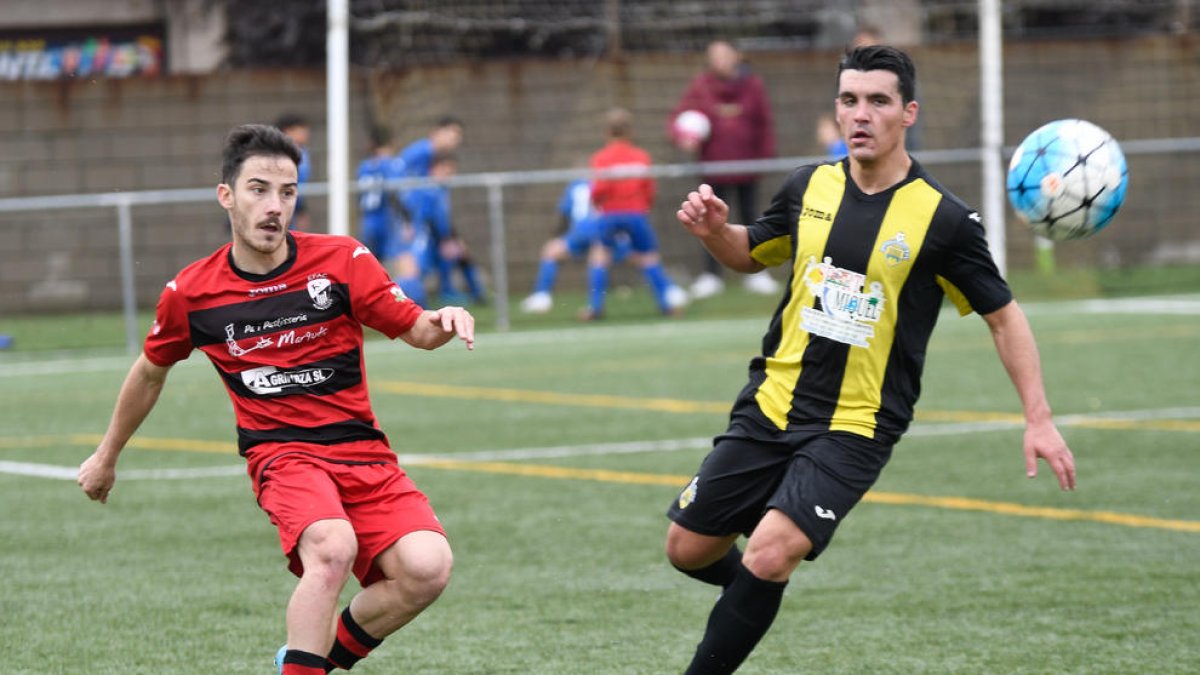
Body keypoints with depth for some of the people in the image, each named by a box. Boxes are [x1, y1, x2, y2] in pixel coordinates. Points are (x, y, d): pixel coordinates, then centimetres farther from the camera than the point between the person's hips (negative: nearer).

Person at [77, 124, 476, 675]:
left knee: (426, 568, -22)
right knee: (332, 548, -35)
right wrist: (107, 456, 31)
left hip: (363, 451, 2)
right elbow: (150, 372, 19)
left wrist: (444, 321, -22)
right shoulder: (191, 293, 1)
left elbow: (416, 330, 3)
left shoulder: (342, 261, -1)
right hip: (281, 453, -2)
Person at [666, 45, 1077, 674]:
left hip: (856, 427, -5)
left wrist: (1038, 420, -6)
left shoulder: (942, 218, -11)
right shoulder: (809, 187, 1)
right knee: (687, 547, 7)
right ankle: (751, 587, 41)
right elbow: (752, 253, 20)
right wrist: (714, 230, -3)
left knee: (770, 555, -22)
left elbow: (1003, 315, -1)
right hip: (771, 404, 5)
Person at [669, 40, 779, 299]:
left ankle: (756, 273, 18)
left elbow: (765, 124, 5)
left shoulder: (752, 85, 1)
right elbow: (677, 118, -2)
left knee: (751, 219, 9)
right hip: (715, 168, -1)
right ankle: (710, 275, 6)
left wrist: (766, 156, 0)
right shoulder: (700, 86, -2)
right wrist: (684, 138, -22)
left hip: (747, 168, 1)